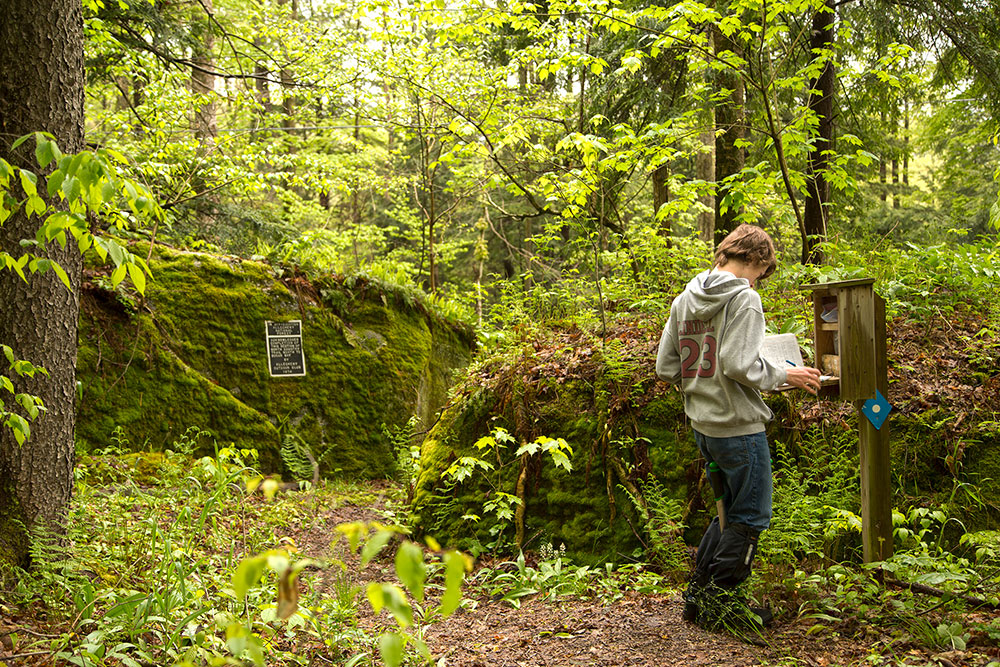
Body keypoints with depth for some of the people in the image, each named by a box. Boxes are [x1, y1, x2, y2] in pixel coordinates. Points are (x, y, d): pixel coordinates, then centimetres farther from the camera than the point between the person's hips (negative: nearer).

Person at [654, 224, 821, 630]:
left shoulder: (685, 299, 10)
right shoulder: (744, 297, -13)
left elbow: (666, 368, 9)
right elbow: (740, 365, -22)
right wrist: (784, 375, -8)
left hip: (702, 425, 8)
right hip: (738, 426, -8)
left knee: (731, 510, 21)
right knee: (750, 516, 6)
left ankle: (698, 592, 25)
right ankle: (718, 603, 12)